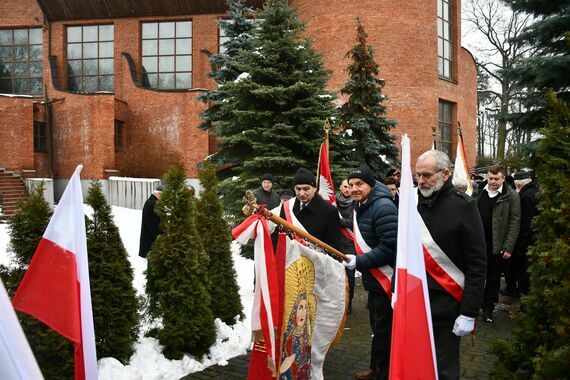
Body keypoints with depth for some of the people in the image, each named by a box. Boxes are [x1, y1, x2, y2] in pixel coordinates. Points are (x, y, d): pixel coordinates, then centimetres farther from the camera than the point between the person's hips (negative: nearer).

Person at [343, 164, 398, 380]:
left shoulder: (383, 207, -23)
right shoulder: (361, 206, 9)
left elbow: (389, 247, -29)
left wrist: (359, 261, -28)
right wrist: (354, 257, 6)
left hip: (386, 279, -10)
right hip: (374, 279, 10)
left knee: (384, 329, 2)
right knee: (376, 324, 23)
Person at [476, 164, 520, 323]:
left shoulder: (511, 196, -6)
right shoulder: (480, 193, 7)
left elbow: (515, 222, -8)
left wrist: (508, 247, -13)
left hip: (496, 245, -3)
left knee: (493, 278, 8)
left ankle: (488, 308, 20)